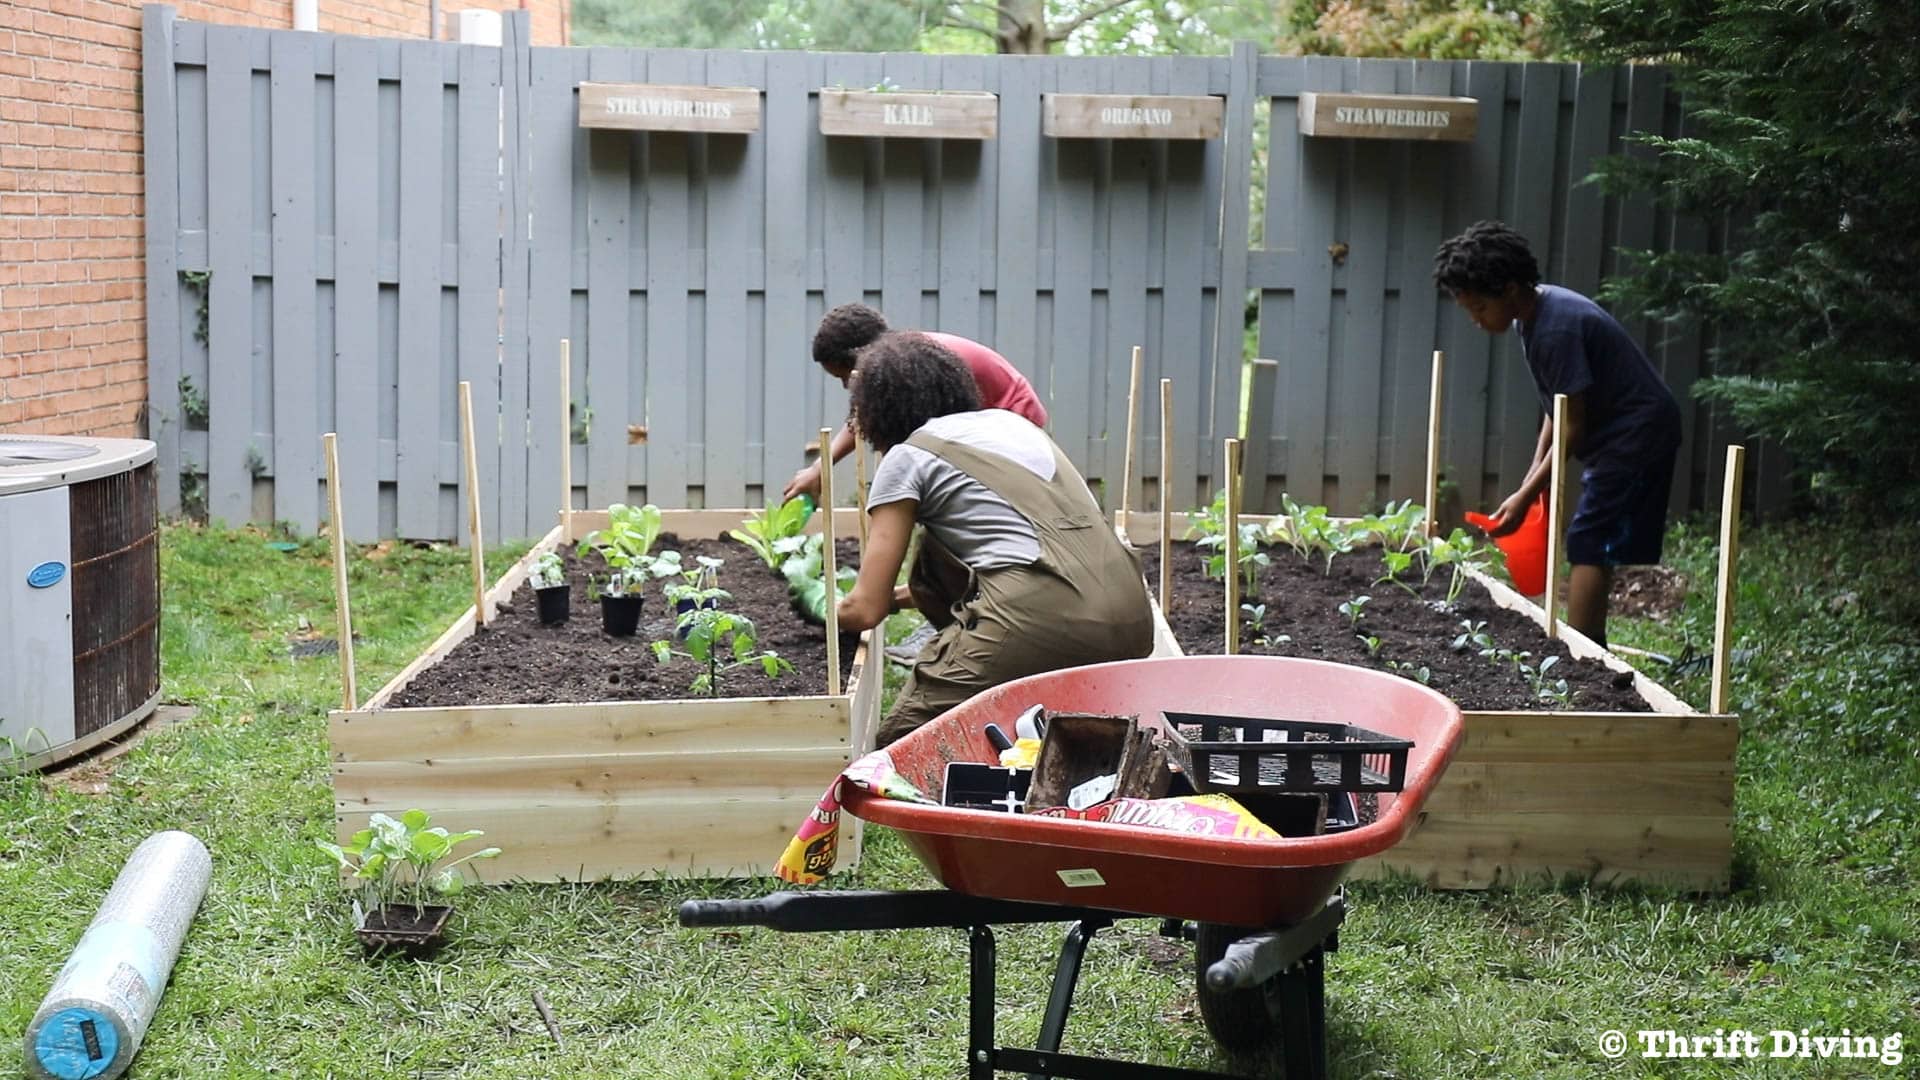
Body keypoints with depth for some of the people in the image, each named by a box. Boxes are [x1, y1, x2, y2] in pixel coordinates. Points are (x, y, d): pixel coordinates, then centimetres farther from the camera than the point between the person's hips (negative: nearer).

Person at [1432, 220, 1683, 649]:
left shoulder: (1556, 329, -25)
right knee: (1592, 545, 11)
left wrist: (1526, 495, -20)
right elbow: (1559, 408, 11)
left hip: (1637, 432, -10)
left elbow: (1574, 426, -23)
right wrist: (1534, 474, 5)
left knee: (1588, 544, -14)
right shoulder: (1533, 315, 5)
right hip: (1624, 433, 10)